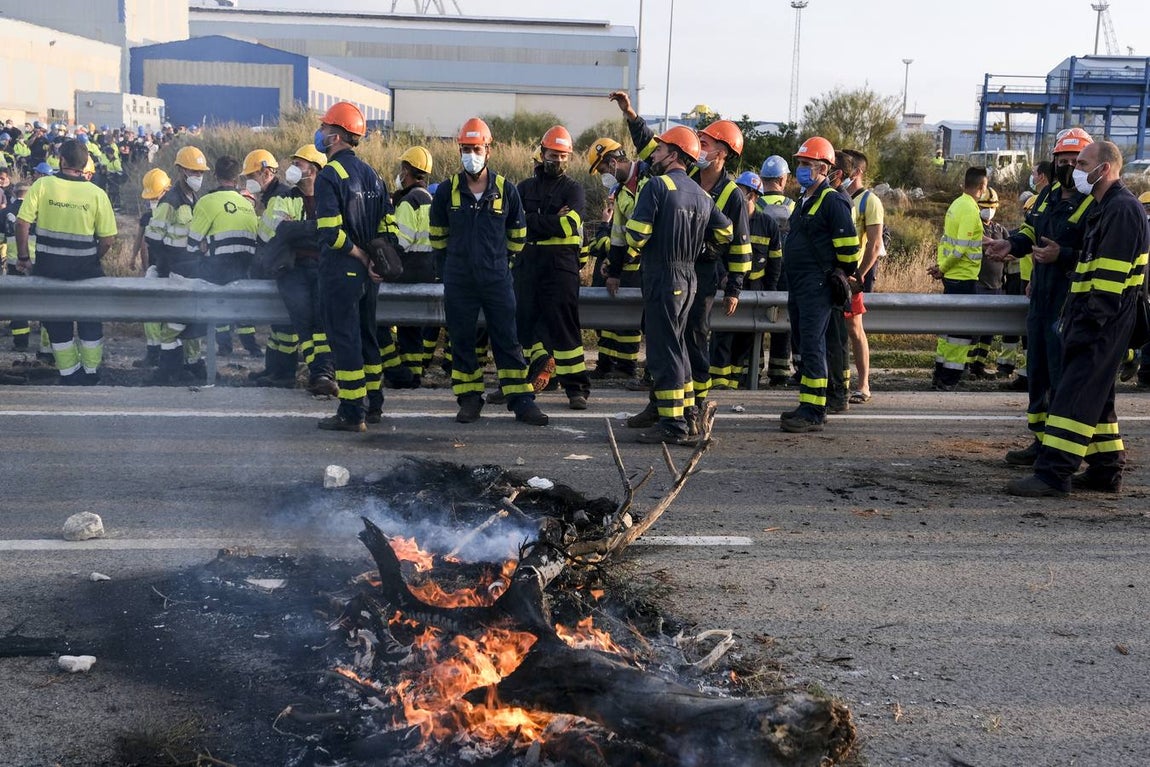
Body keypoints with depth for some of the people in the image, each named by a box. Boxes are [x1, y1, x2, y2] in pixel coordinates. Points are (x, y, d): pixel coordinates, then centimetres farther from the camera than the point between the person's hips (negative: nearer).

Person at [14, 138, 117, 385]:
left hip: (50, 267, 0)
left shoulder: (42, 186, -8)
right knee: (90, 321, 17)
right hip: (85, 268, 0)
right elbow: (108, 239, -8)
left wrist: (23, 257, 2)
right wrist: (92, 259, 9)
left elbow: (22, 223, -10)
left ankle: (69, 374, 25)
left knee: (57, 321, 16)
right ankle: (90, 373, 26)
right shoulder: (97, 193, -8)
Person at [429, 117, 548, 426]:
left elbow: (517, 233, 14)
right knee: (461, 340, 5)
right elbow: (437, 234, 15)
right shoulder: (447, 190, 1)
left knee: (507, 340, 1)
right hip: (458, 281, 1)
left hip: (497, 278, -1)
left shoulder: (506, 190, 0)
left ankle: (521, 400, 4)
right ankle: (469, 399, 15)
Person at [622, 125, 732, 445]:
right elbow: (724, 231, 8)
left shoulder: (657, 185, -12)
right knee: (675, 345, 19)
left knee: (663, 350, -4)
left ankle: (673, 425, -4)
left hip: (662, 276, -8)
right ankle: (685, 412, 25)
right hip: (689, 277, 8)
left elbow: (637, 234, -18)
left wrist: (638, 245, 4)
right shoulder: (701, 194, 10)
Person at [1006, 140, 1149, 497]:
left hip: (1105, 321, -11)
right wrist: (1074, 317, 22)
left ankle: (1053, 474, -15)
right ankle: (1106, 471, 22)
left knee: (1076, 394, -13)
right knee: (1095, 395, 15)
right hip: (1093, 317, 11)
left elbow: (1110, 277, -21)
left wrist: (1088, 324, -23)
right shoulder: (1104, 208, 19)